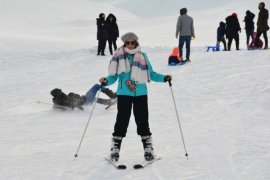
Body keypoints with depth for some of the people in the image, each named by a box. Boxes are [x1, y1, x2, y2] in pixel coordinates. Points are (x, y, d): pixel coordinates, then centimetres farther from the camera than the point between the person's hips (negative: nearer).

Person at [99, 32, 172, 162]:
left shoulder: (142, 56, 6)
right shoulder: (118, 57, 1)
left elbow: (150, 74, 12)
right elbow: (113, 76, 4)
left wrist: (163, 78, -1)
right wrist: (106, 81, -15)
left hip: (140, 94, 1)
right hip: (124, 94, -1)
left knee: (142, 120, 3)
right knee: (122, 121, -2)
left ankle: (148, 149, 11)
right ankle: (115, 149, 6)